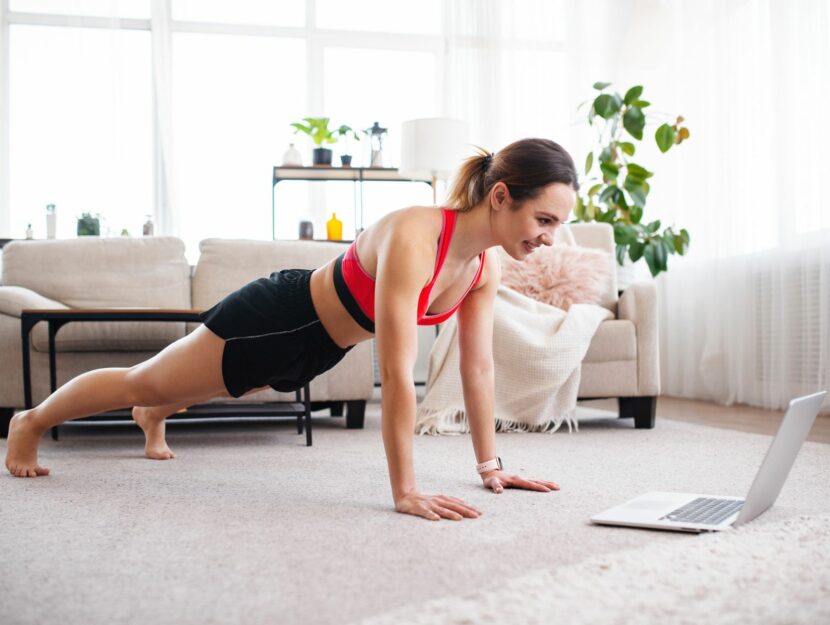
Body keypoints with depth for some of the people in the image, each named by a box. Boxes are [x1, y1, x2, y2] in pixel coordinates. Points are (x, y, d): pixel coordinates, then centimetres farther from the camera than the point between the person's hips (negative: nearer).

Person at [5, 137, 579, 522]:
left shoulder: (487, 265, -15)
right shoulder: (413, 238, -40)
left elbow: (479, 366, -7)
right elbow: (397, 374, -41)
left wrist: (491, 465, -6)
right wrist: (406, 492, -38)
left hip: (319, 346, 7)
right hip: (278, 318, -7)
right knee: (143, 382, 17)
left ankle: (154, 417, 70)